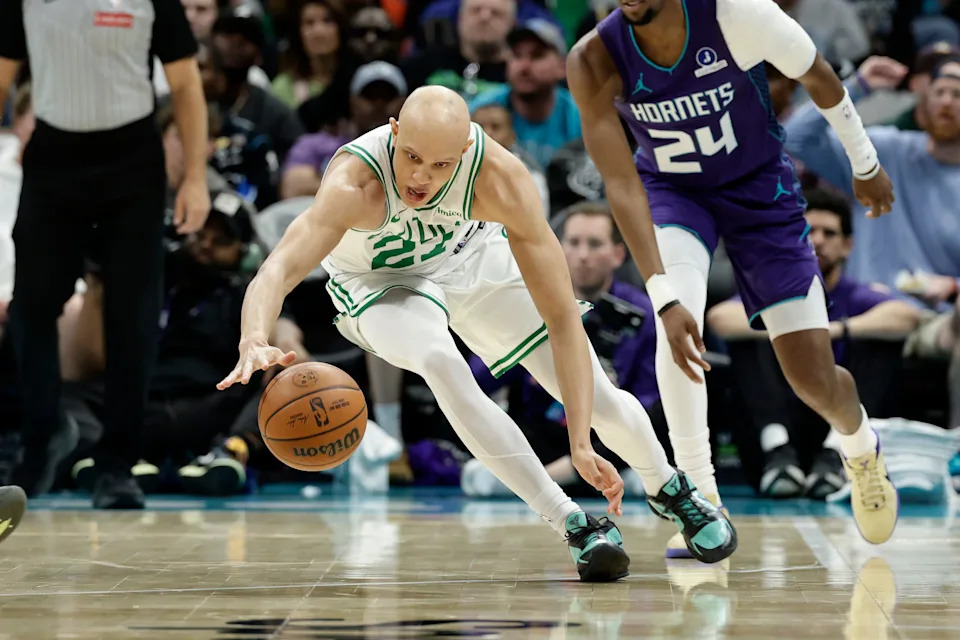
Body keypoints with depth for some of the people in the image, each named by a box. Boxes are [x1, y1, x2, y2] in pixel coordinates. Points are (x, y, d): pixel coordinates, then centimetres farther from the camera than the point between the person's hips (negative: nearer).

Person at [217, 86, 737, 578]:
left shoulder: (500, 179, -36)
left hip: (470, 254, 2)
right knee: (439, 362, -34)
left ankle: (671, 490, 36)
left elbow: (563, 319, -35)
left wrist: (580, 447, -42)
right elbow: (278, 269, -54)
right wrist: (254, 343, -77)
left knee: (596, 396, 0)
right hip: (379, 281, -2)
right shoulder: (355, 182, -41)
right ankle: (572, 524, -23)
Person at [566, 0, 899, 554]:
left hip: (760, 185, 0)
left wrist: (866, 164, 3)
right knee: (679, 311, -32)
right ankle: (702, 499, -24)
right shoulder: (594, 62, -27)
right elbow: (621, 184, -29)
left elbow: (817, 75, -11)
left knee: (814, 379, -1)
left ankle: (862, 449, 36)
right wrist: (666, 298, -39)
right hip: (673, 190, 0)